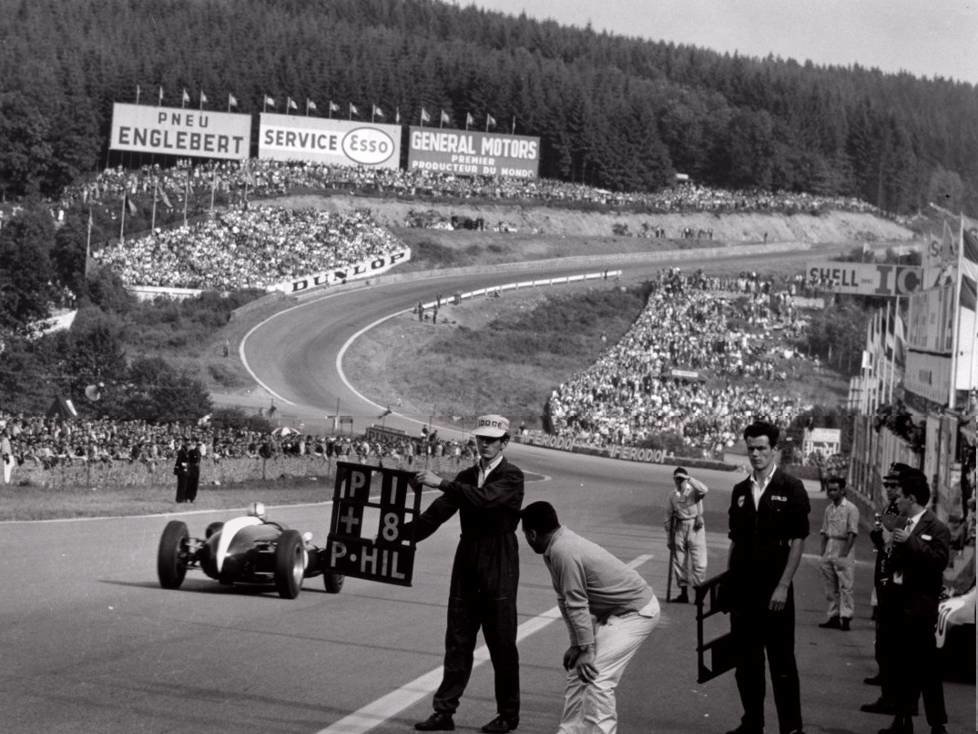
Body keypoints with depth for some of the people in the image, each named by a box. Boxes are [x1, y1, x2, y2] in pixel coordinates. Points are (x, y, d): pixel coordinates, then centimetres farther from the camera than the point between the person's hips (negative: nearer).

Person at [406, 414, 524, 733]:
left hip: (499, 569, -6)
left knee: (502, 644, 2)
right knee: (457, 641, 6)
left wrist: (442, 483, -28)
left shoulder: (511, 477, -7)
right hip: (467, 566, 6)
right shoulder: (467, 477, 12)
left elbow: (486, 498, -25)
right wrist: (403, 533, -6)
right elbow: (438, 512, 6)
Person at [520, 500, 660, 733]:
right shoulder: (557, 546, 3)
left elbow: (577, 605, -25)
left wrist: (586, 649, -21)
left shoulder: (563, 552, -27)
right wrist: (576, 644, 8)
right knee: (577, 668, 13)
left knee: (597, 675, -17)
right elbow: (566, 601, 8)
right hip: (612, 612, 10)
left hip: (636, 612, -10)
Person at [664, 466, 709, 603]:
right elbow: (669, 516, 13)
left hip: (695, 527, -4)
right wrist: (669, 538, 12)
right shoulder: (672, 495, 8)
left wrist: (688, 478, -24)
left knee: (699, 562, -8)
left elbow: (704, 490, -29)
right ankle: (683, 593, 18)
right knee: (679, 562, 8)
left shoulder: (694, 491, -4)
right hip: (679, 528, 4)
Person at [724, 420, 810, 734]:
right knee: (746, 661, 9)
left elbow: (798, 541, -7)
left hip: (774, 591, -5)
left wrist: (783, 586, -13)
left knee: (782, 662, 0)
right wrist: (727, 580, 7)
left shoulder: (791, 488, -4)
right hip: (742, 590, 5)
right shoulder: (740, 491, 10)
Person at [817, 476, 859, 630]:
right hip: (829, 552, 7)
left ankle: (845, 617, -8)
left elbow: (852, 534, -11)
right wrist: (823, 552, 9)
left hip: (844, 553, -7)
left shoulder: (850, 509, -7)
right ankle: (834, 616, 16)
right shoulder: (829, 509, 14)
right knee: (830, 587, 10)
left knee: (845, 586, -8)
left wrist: (844, 554, -16)